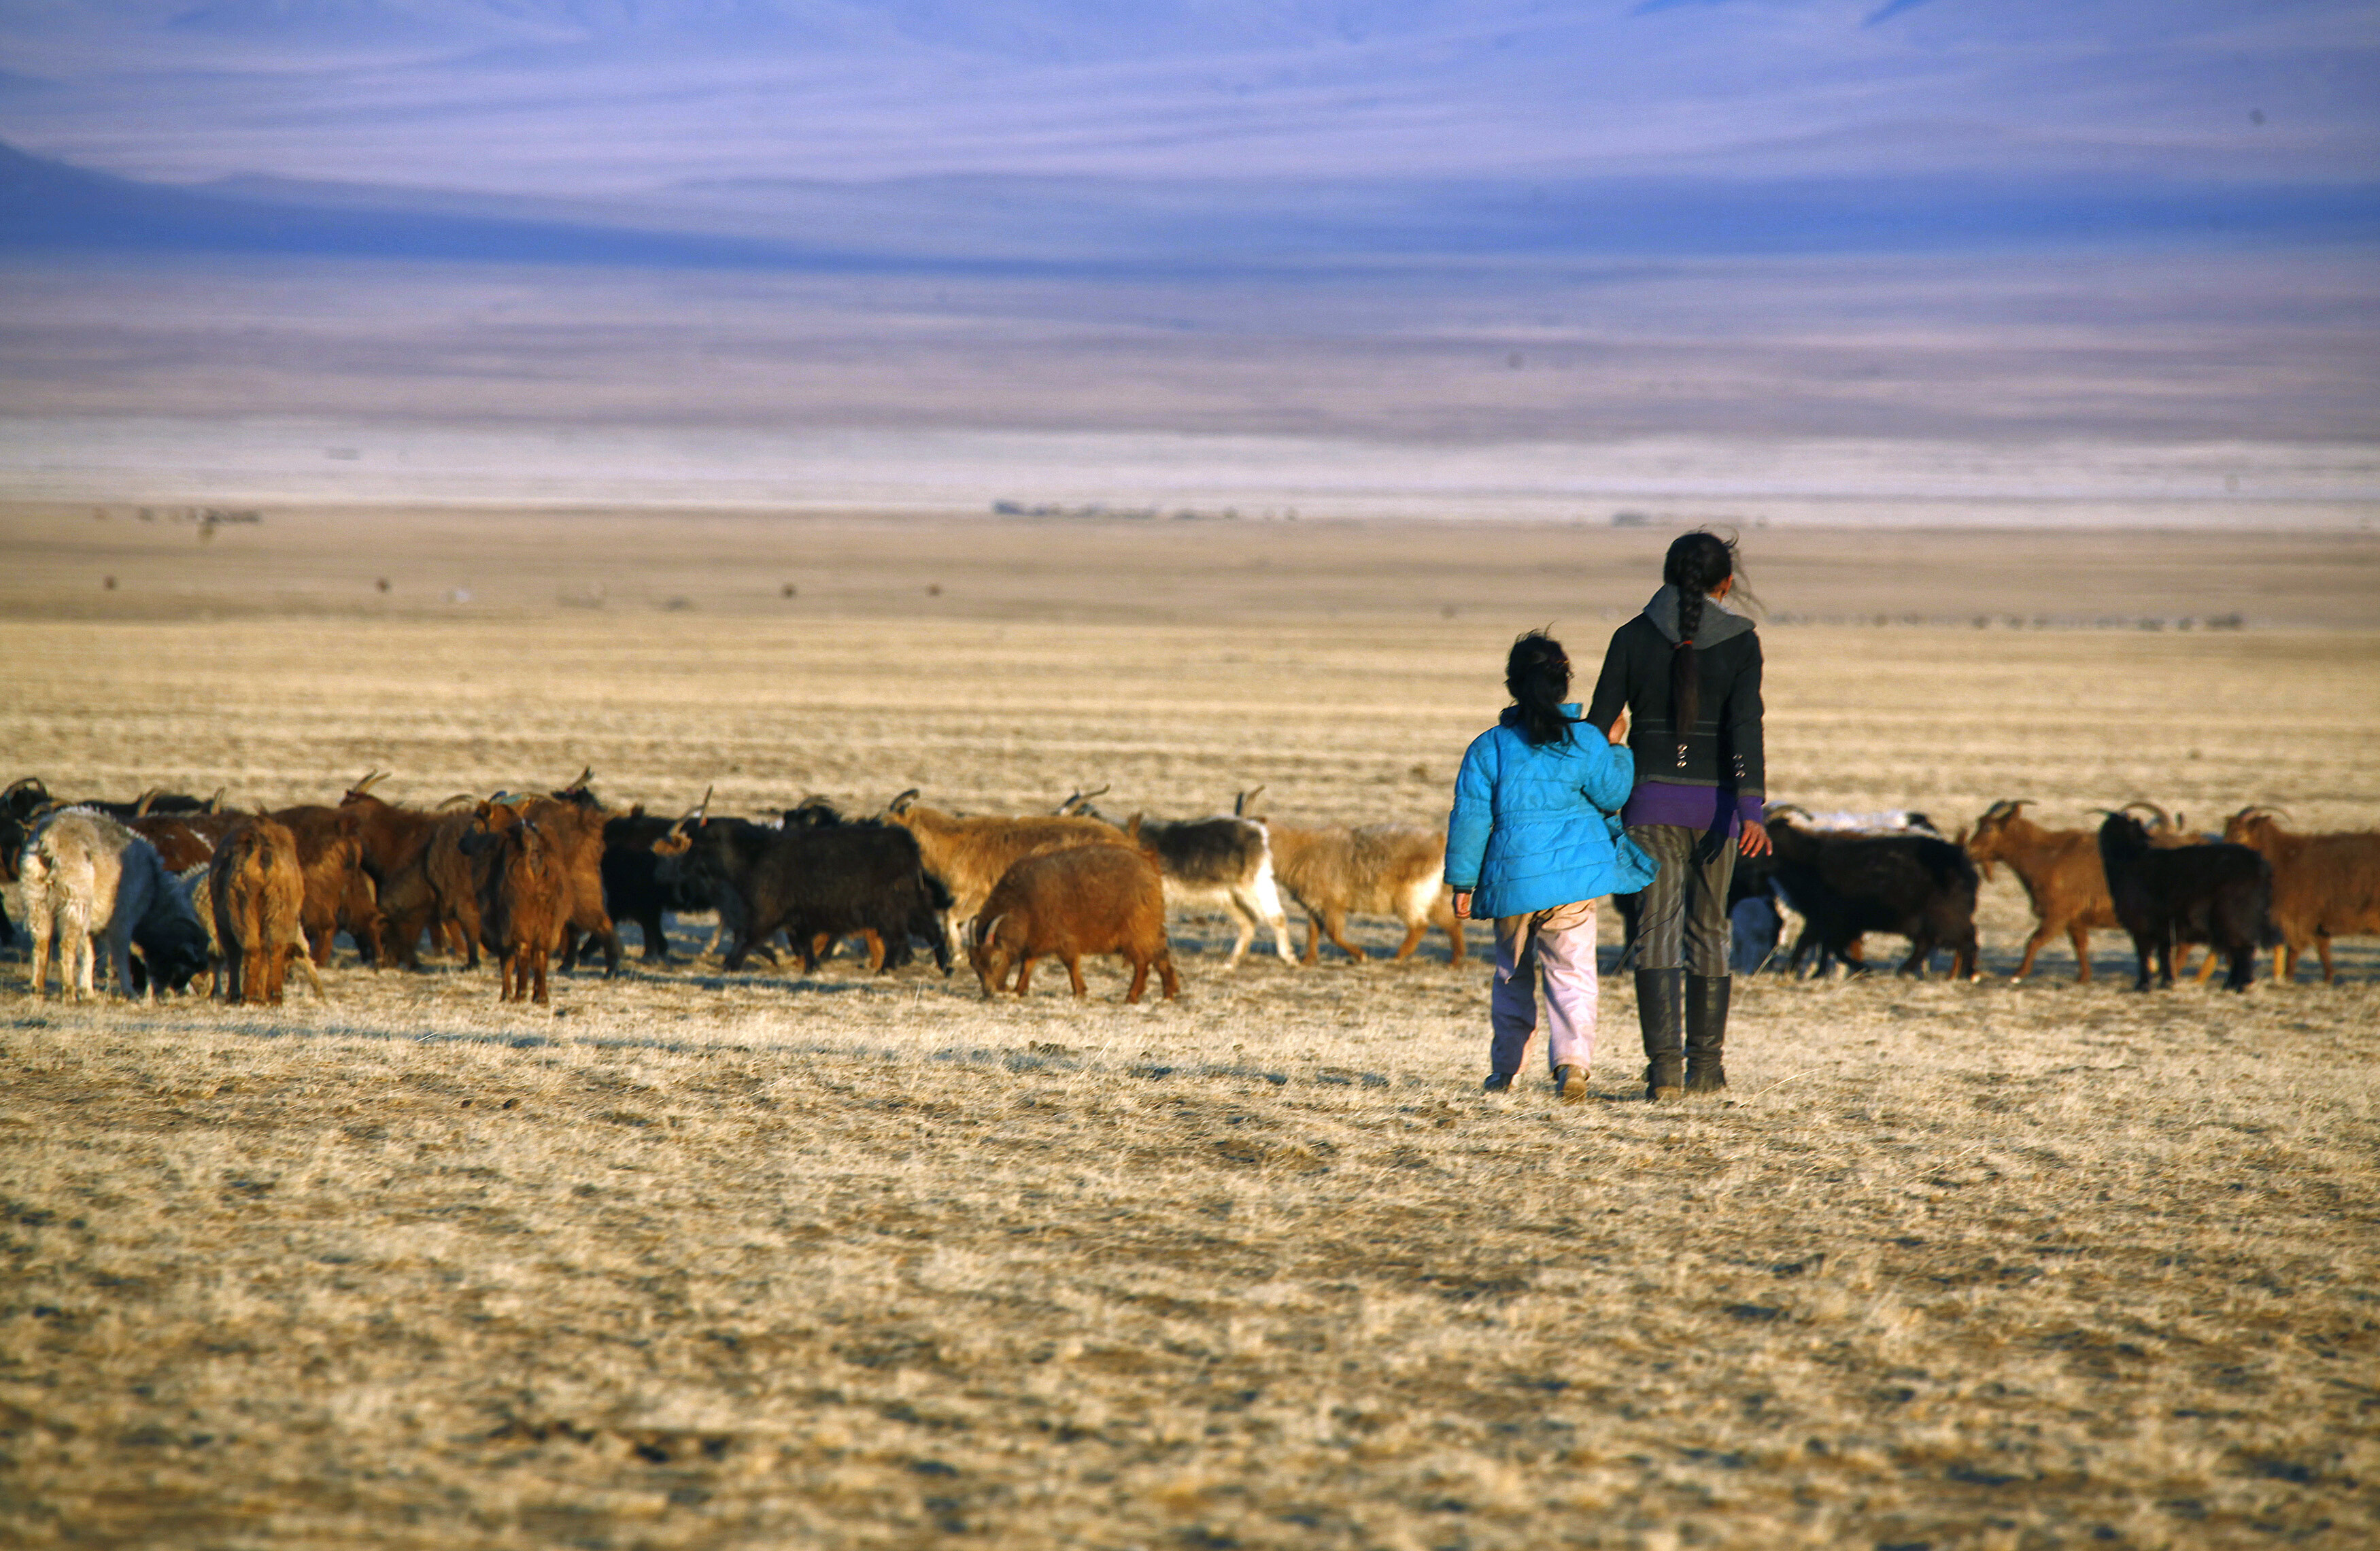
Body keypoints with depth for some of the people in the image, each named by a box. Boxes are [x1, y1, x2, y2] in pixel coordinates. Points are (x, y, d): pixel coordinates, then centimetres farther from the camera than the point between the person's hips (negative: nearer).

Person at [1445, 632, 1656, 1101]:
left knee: (1513, 975, 18)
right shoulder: (1585, 742, -2)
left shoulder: (1488, 748, 0)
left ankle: (1504, 1068, 21)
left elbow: (1470, 818, -1)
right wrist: (1615, 748, 23)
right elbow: (1614, 794, 9)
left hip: (1512, 879, 1)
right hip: (1575, 877, -1)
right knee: (1571, 973, -1)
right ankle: (1572, 1058, -21)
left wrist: (1463, 881, 4)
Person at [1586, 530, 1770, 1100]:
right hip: (1714, 799, 0)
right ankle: (1705, 1066, 20)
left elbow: (1599, 723, -2)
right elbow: (1746, 723, -14)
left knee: (1656, 929, -3)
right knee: (1708, 930, 15)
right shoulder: (1740, 641, -2)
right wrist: (1751, 809, -20)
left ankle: (1664, 1064, -18)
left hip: (1652, 798, 0)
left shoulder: (1633, 637, 0)